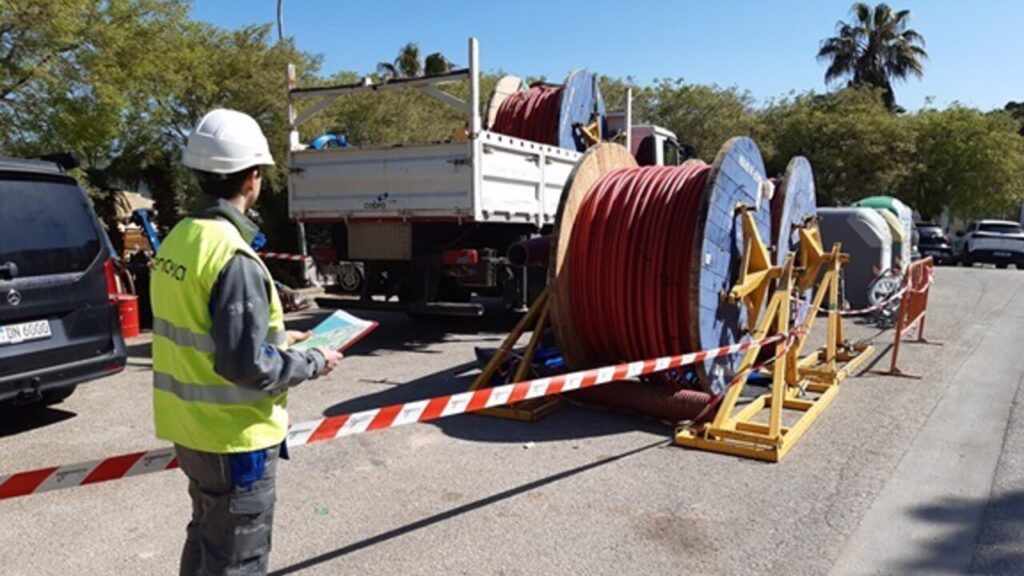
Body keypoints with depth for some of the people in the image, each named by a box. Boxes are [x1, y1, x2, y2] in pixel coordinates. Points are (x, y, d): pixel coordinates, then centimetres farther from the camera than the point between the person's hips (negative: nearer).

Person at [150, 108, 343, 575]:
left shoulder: (179, 240, 3)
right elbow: (247, 366, -26)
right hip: (233, 437, -9)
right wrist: (312, 363, -10)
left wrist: (277, 338, 15)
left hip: (191, 428, 9)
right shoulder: (233, 257, -25)